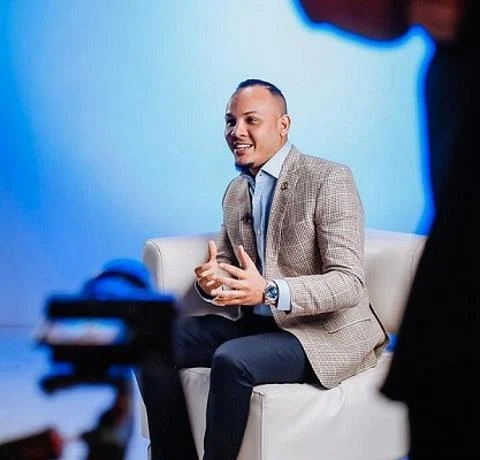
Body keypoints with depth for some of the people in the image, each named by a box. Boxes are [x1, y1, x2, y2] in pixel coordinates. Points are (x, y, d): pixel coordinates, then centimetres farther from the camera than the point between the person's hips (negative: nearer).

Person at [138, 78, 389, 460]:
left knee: (231, 360, -32)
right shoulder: (236, 191, 10)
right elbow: (226, 263, 17)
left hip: (328, 332, -7)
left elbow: (350, 283, -20)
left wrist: (269, 291, -35)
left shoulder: (329, 180, -13)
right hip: (256, 322, 7)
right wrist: (210, 279, -10)